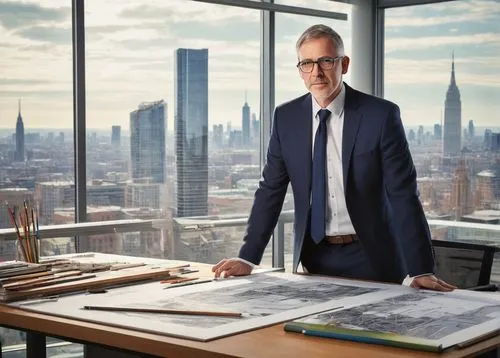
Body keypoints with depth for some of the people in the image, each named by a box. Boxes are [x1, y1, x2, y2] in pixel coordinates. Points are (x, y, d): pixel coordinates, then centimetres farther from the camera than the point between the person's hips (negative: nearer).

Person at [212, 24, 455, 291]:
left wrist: (420, 270, -19)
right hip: (312, 257, 3)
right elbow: (270, 190, 4)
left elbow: (403, 195, -13)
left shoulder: (381, 115, -10)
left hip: (370, 258, -3)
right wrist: (248, 258, -3)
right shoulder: (285, 117, 0)